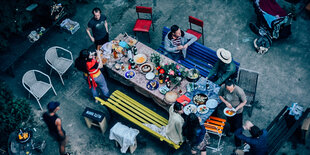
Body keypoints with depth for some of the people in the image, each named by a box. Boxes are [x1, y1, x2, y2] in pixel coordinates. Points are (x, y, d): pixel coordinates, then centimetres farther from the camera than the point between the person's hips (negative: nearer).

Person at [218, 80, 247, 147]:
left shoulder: (239, 91, -38)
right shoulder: (223, 88, -28)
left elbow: (244, 101, -21)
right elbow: (220, 95, -7)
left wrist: (236, 109, -30)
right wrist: (226, 102, -23)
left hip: (237, 111, -4)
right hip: (228, 109, 4)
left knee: (237, 126, 11)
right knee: (230, 121, 32)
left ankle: (238, 143, 34)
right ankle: (231, 129, 66)